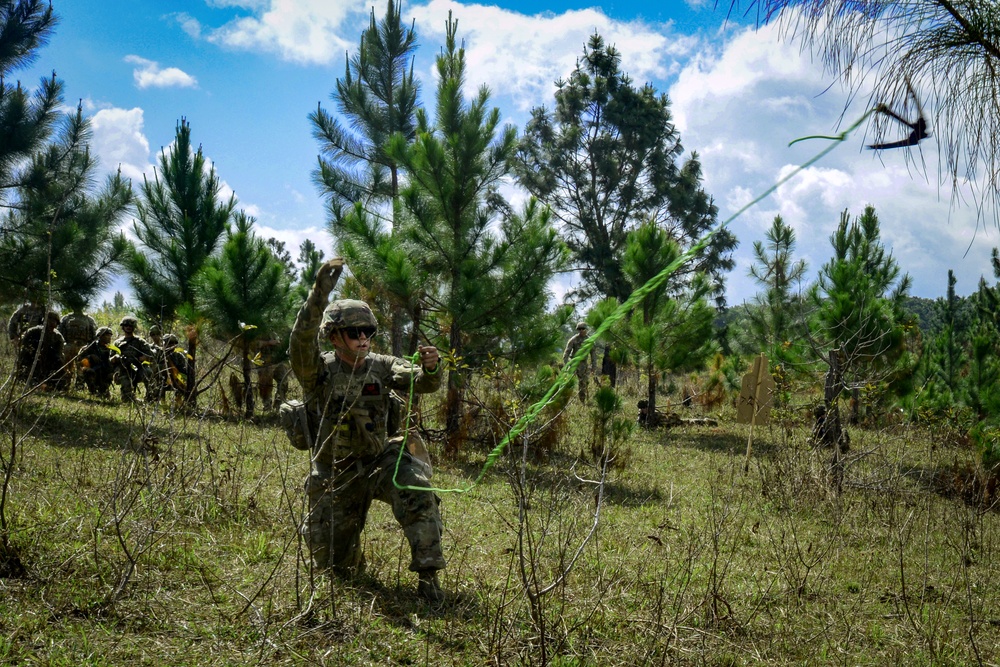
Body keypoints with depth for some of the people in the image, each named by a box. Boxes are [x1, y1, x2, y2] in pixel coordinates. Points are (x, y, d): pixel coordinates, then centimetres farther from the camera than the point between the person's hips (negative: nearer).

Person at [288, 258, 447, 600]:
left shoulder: (381, 367, -3)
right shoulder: (319, 370, -11)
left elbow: (418, 381, -15)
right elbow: (301, 342, -31)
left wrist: (429, 369, -40)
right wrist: (320, 293, -42)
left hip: (379, 460, 1)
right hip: (336, 475, -1)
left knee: (415, 484, -32)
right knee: (337, 566, 6)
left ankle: (427, 575, -22)